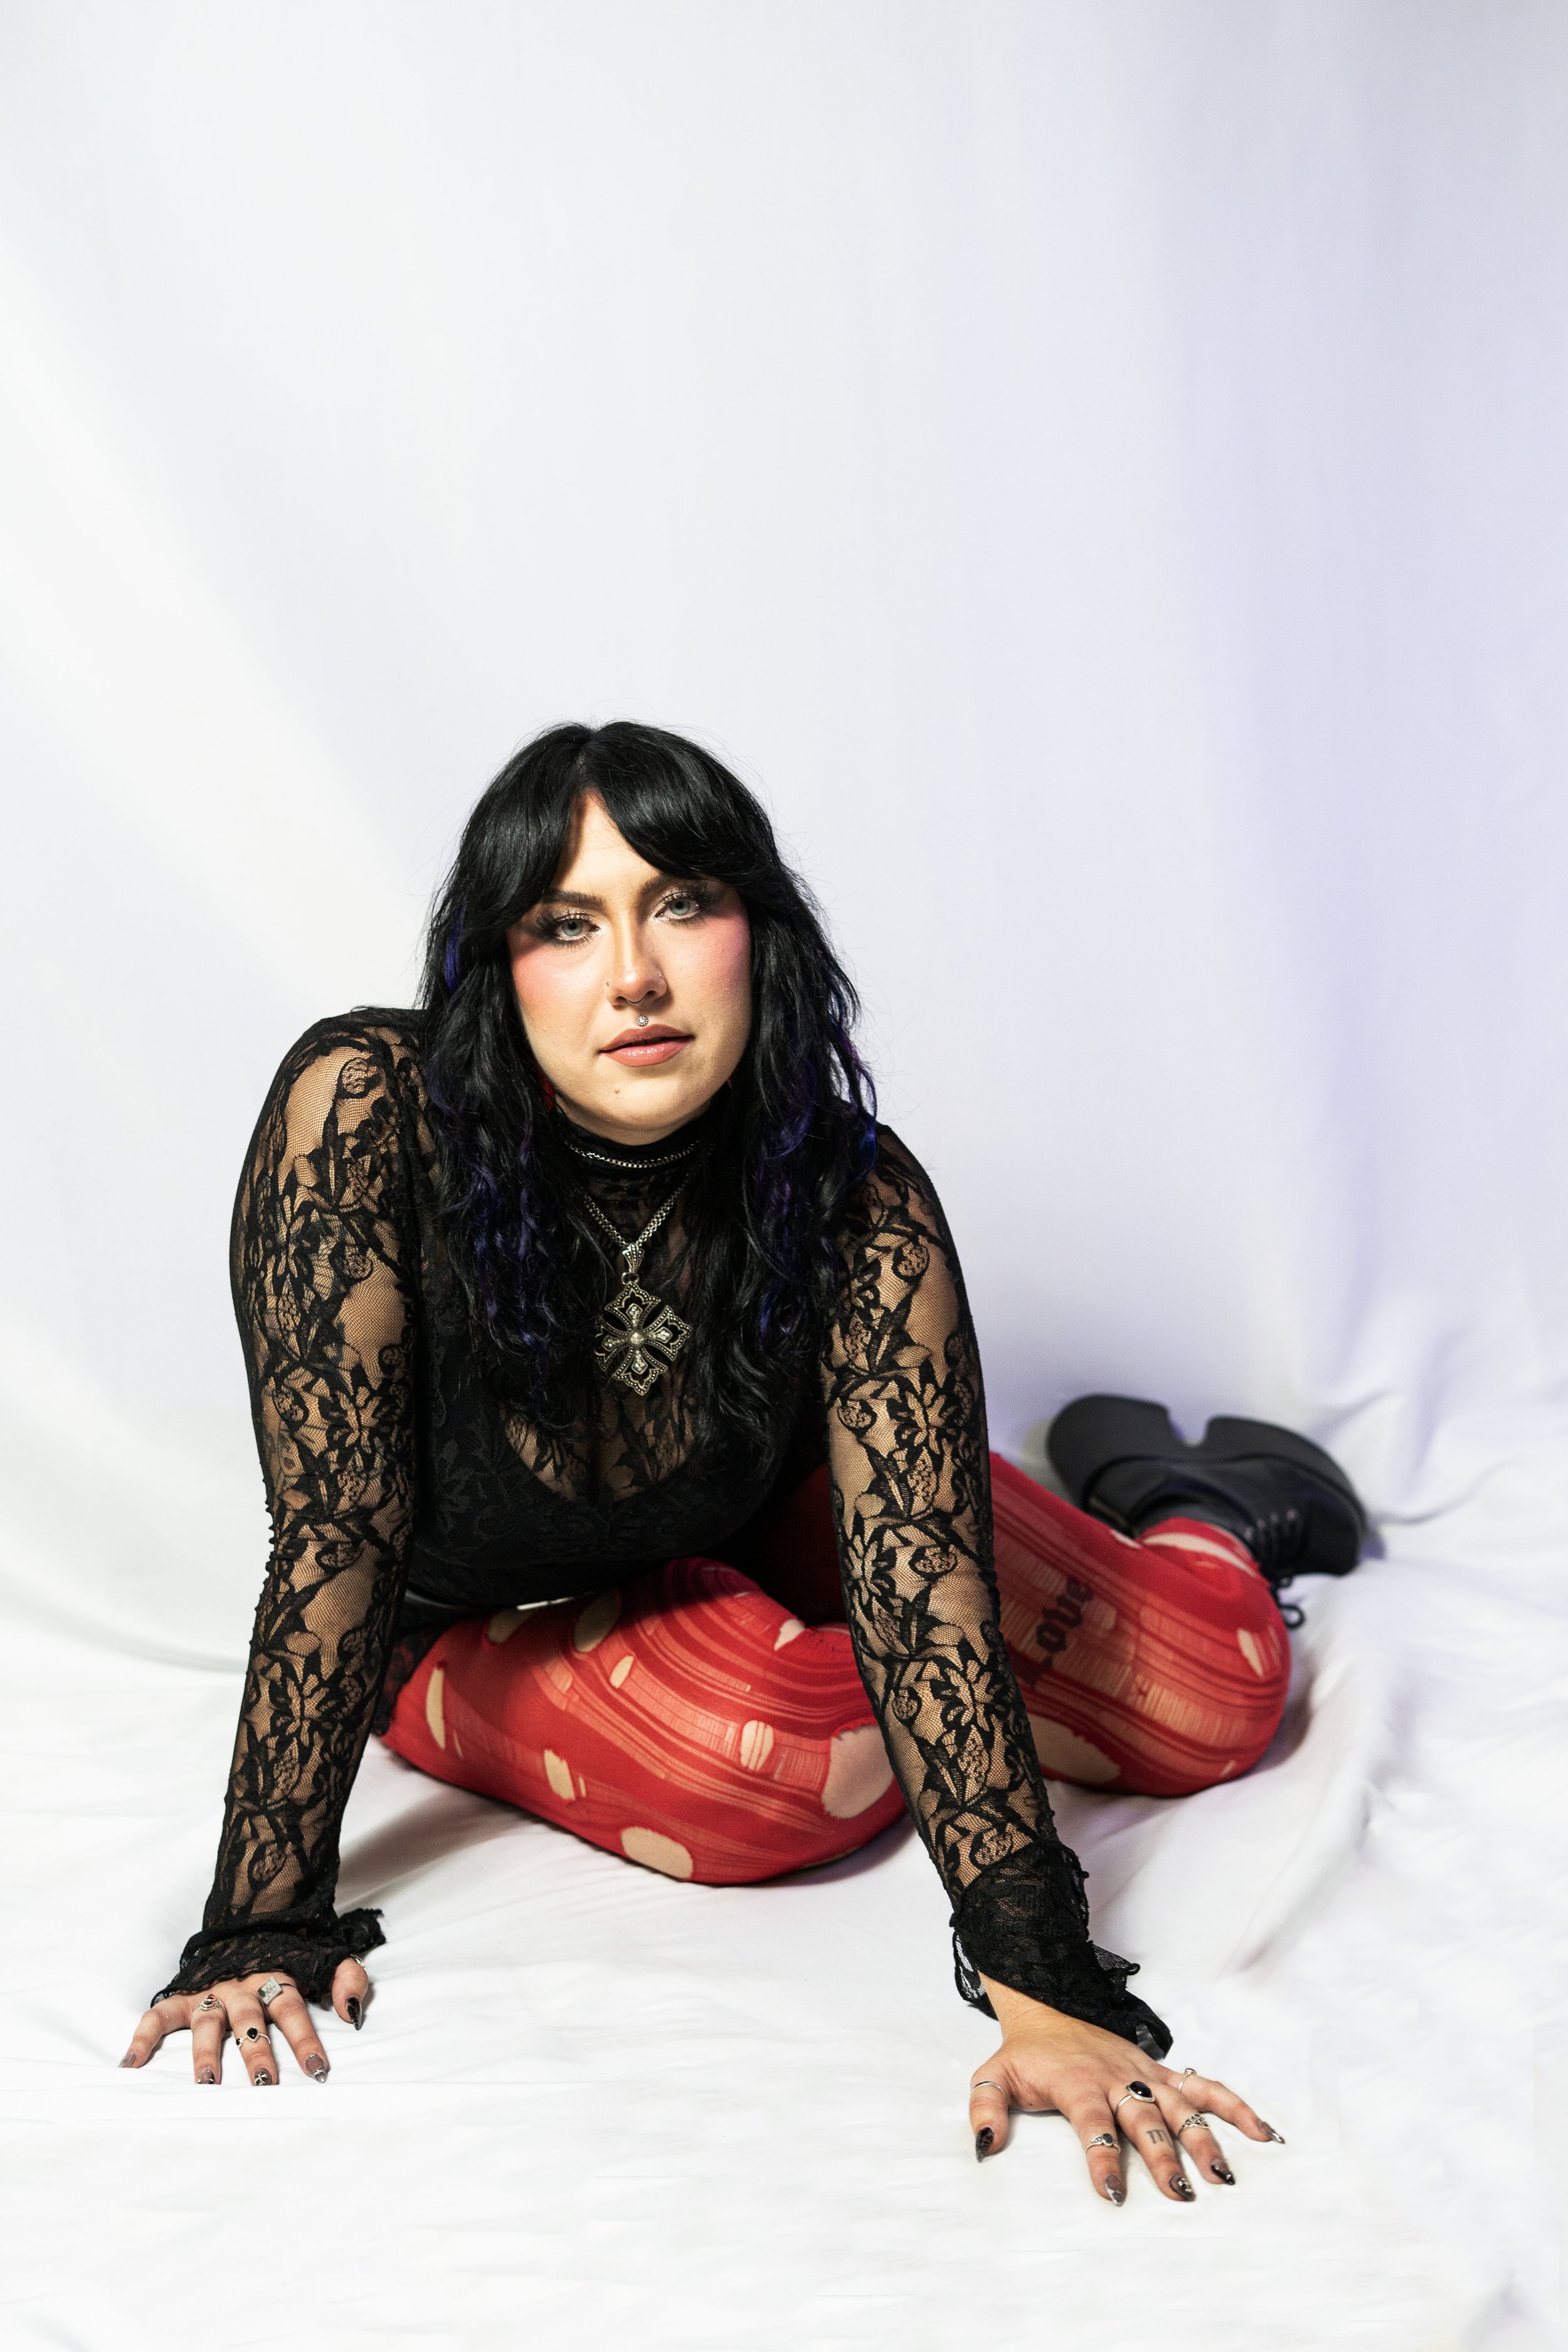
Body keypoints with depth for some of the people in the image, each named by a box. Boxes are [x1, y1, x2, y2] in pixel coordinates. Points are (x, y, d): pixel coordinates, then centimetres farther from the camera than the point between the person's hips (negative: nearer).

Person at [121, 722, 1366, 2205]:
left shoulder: (860, 1209, -29)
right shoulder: (365, 1115, -34)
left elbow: (923, 1595, -32)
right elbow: (334, 1544, -32)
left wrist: (1046, 1992, -40)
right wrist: (263, 1930, -32)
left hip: (771, 1537, 1)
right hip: (484, 1629, -1)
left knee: (1221, 1692, -9)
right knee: (783, 1763, -33)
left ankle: (1152, 1484, 29)